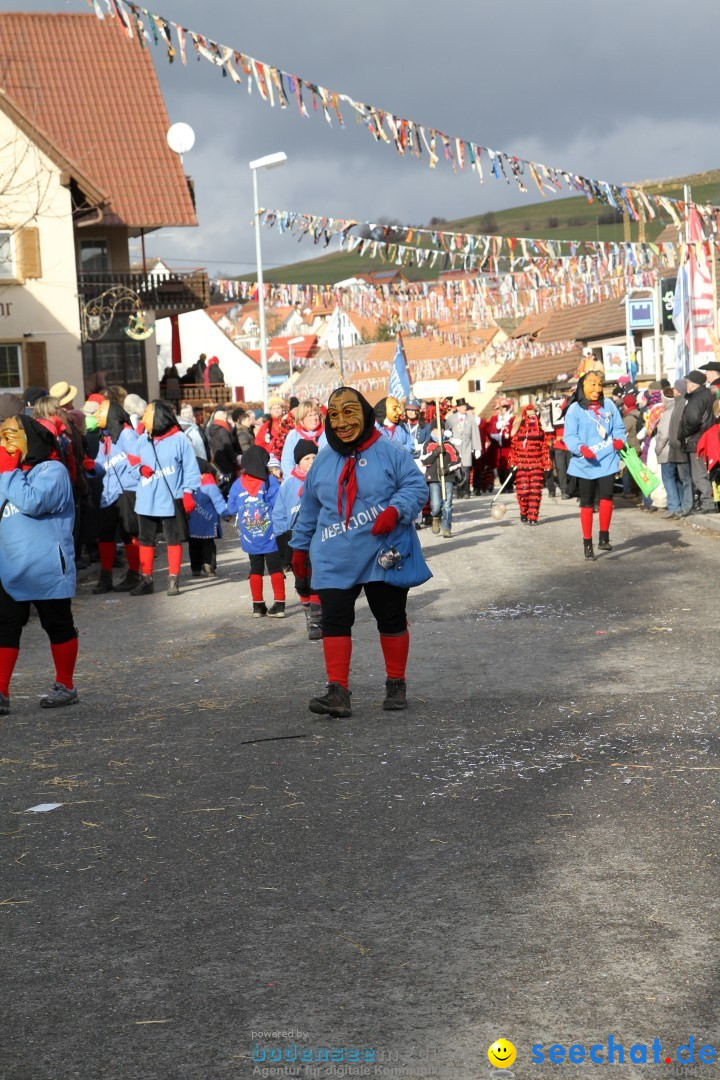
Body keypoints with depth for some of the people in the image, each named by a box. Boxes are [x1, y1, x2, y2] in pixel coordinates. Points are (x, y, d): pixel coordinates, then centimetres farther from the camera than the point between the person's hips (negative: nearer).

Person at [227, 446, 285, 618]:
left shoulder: (238, 484, -1)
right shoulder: (271, 482, -11)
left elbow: (231, 508, 5)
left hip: (249, 537, 3)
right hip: (270, 536, -3)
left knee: (256, 570, 13)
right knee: (275, 568, 6)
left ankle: (258, 606, 14)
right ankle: (279, 605, 2)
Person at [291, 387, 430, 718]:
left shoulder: (390, 452, -4)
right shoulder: (324, 461, 10)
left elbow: (416, 486, -7)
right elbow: (309, 509, 19)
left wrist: (395, 510, -25)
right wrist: (300, 548, 22)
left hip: (384, 556, -3)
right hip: (335, 561, 3)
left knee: (391, 619, 8)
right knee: (334, 621, -7)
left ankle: (396, 685, 23)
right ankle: (338, 691, -8)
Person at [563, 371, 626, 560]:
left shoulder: (608, 405, 7)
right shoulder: (575, 409, -4)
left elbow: (619, 427, 13)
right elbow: (569, 436, -7)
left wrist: (620, 440, -8)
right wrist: (581, 448, -24)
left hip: (607, 461, 2)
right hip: (585, 463, -2)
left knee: (606, 496, -14)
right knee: (587, 503, 7)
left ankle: (604, 537, -1)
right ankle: (587, 543, 16)